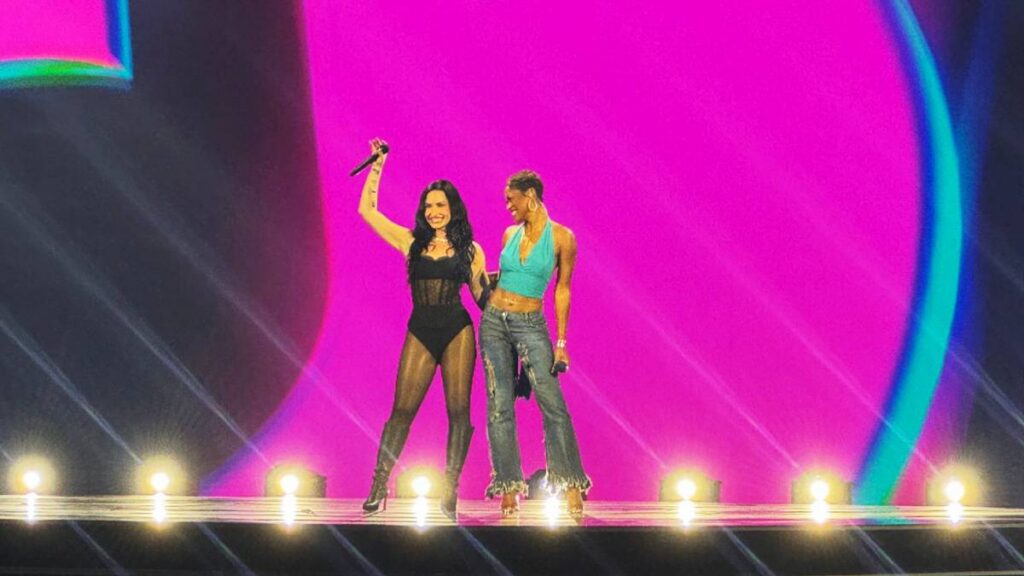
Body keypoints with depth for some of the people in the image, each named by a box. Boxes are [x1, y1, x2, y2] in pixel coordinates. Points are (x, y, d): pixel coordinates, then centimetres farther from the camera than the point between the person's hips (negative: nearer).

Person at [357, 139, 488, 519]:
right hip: (420, 332, 1)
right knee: (402, 411, -4)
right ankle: (378, 487, 0)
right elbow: (367, 210, 11)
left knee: (458, 409, -5)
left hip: (457, 330, -1)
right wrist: (377, 167, 10)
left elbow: (483, 295, 11)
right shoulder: (412, 242, 10)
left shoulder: (469, 249, 8)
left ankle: (450, 492, -3)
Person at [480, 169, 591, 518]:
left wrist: (561, 342, -5)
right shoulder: (510, 235, 8)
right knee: (499, 407, -1)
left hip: (531, 325, -4)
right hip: (494, 322, 4)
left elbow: (562, 290, -2)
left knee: (552, 404, -11)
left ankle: (572, 489, -8)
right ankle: (509, 491, 2)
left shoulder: (561, 237, -5)